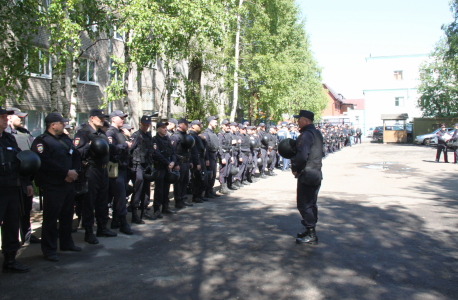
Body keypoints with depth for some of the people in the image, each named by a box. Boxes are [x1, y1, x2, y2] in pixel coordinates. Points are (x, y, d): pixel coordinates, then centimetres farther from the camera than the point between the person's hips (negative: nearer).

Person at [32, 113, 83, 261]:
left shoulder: (65, 139, 15)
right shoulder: (41, 141, -10)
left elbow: (76, 156, 13)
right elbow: (46, 163, -22)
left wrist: (74, 171, -6)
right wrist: (66, 172, -19)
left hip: (69, 184, 8)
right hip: (52, 186, -8)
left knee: (67, 215, 16)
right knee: (51, 218, -1)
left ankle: (67, 243, 31)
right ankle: (49, 250, 9)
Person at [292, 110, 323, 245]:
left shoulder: (306, 134, -18)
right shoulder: (317, 133, 14)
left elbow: (302, 156, -28)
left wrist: (295, 168, -11)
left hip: (306, 174, -10)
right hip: (316, 173, 10)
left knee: (304, 205, -4)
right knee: (311, 203, 17)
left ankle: (311, 235, 0)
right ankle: (311, 231, 27)